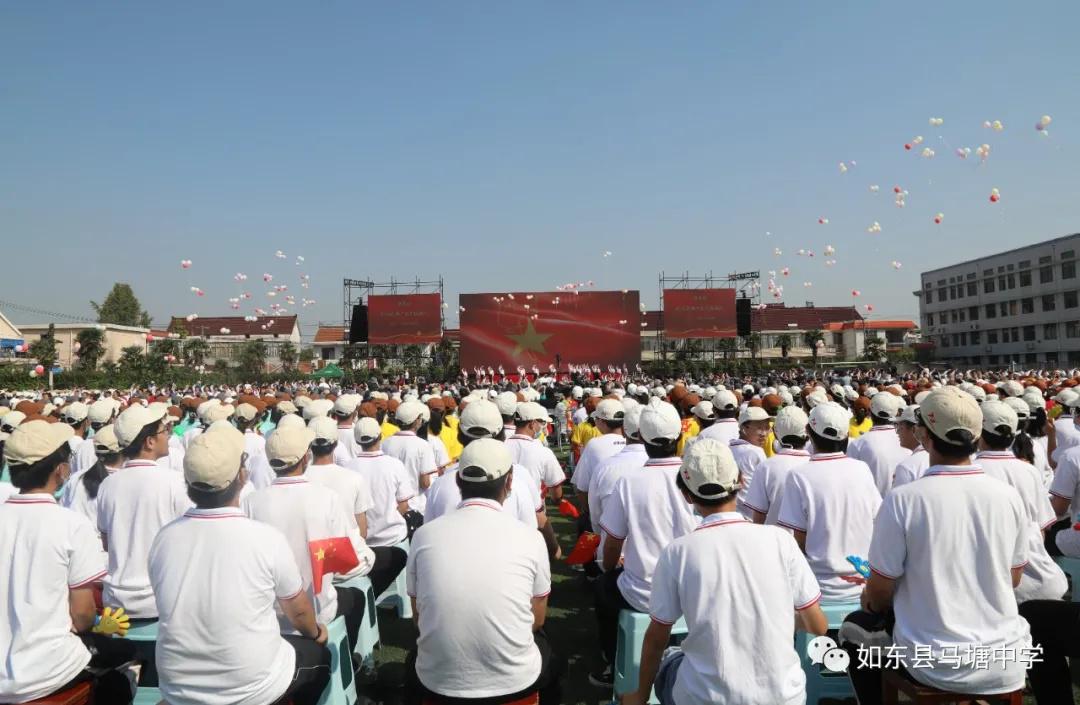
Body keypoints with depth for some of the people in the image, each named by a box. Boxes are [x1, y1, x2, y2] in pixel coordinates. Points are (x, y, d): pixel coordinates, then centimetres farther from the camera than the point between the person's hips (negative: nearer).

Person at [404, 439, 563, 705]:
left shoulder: (424, 535, -7)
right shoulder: (530, 538, -10)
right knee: (552, 659, 33)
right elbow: (537, 620, 4)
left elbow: (419, 617, 7)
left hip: (437, 683, 1)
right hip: (514, 681, -1)